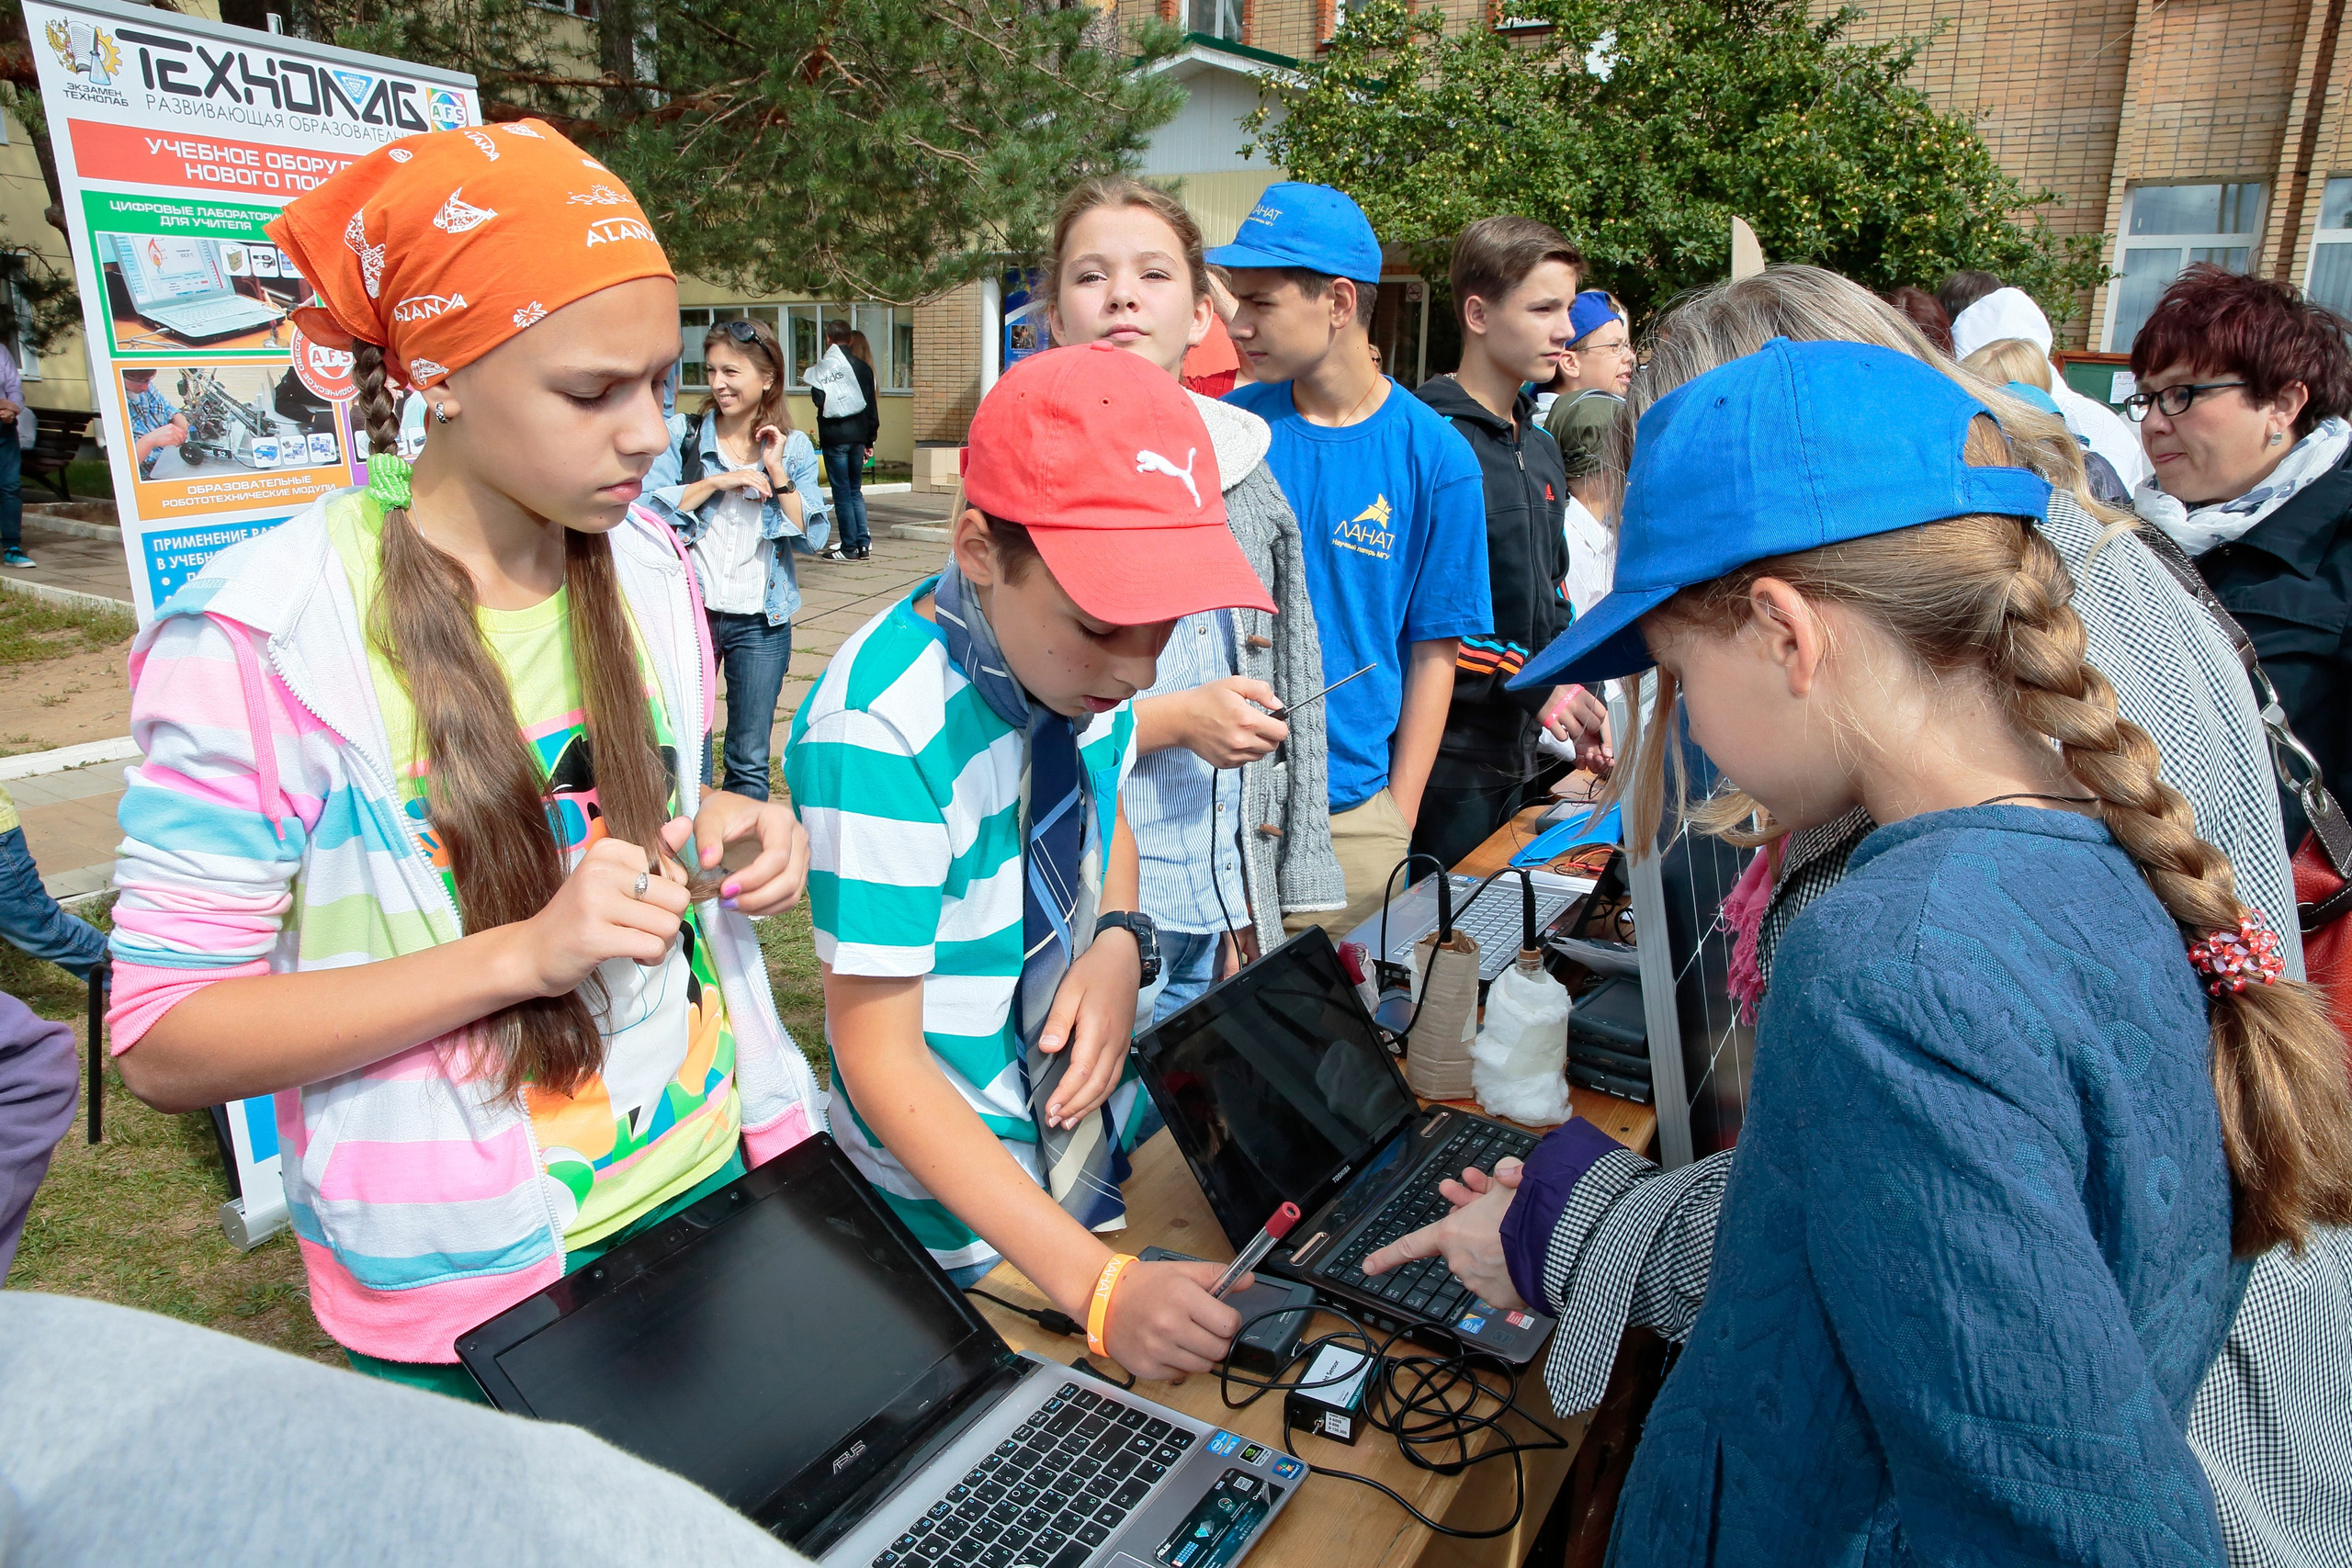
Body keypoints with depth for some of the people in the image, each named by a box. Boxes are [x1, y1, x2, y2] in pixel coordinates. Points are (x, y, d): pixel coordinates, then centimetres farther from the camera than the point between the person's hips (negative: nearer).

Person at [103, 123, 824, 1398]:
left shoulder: (647, 562, -2)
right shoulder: (266, 640, -20)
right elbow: (161, 1043, -17)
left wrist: (724, 827, -9)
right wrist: (523, 954, -29)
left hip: (708, 1170, 6)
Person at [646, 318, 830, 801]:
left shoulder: (794, 448, 3)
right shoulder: (687, 436, 2)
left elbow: (813, 540, -5)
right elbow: (649, 512, -9)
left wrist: (777, 472, -11)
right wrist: (718, 481, -15)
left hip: (760, 621, 0)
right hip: (690, 611, 0)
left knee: (749, 761, 8)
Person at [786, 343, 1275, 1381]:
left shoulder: (1080, 648, -11)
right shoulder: (876, 730, -30)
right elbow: (878, 1054, -26)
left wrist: (1119, 945, -12)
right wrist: (1097, 1285, -32)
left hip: (1106, 1138, 6)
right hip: (958, 1213, -5)